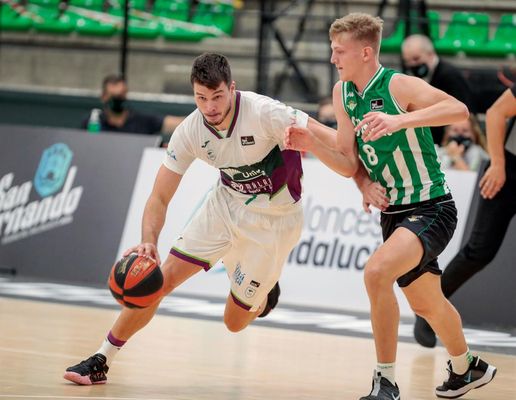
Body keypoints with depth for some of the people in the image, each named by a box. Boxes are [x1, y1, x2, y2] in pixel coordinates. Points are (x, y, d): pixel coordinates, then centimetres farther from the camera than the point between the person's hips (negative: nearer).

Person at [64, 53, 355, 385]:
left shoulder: (264, 113, -31)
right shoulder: (190, 132, -16)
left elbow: (333, 141, -27)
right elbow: (160, 197, -12)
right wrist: (149, 242, -29)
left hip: (273, 218, -3)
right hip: (227, 204, 3)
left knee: (235, 321, 3)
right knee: (162, 279, -9)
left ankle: (265, 293, 40)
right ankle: (101, 361, 3)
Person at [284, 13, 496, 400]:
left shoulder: (400, 86, -19)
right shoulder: (343, 93, 3)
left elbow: (459, 110, -35)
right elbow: (348, 161, 6)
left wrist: (400, 120, -45)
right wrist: (312, 143, -12)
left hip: (431, 209, -8)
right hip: (393, 213, 8)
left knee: (377, 271, -30)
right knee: (427, 303, 24)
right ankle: (466, 368, 51)